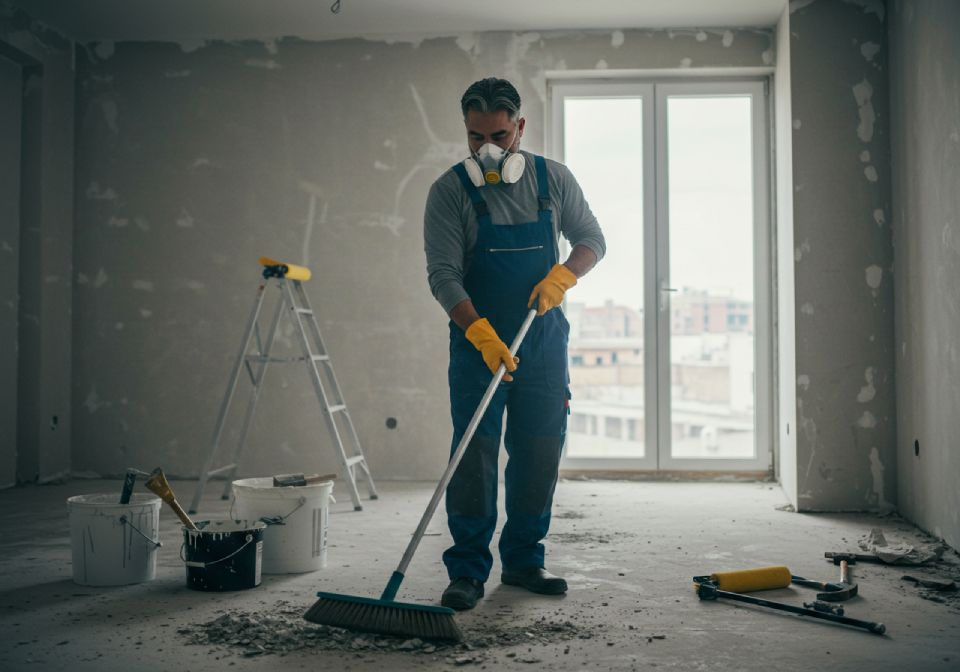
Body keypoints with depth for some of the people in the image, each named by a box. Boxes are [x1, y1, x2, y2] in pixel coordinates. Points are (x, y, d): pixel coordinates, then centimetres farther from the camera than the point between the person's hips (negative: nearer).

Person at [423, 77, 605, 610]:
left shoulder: (553, 179, 3)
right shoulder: (450, 191, -8)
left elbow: (591, 238, 9)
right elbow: (443, 273, -13)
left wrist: (563, 275, -13)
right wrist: (480, 332, -27)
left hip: (544, 342, 3)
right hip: (478, 342, -3)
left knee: (540, 455, 7)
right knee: (474, 456, -5)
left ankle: (524, 561, 21)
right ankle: (468, 571, 4)